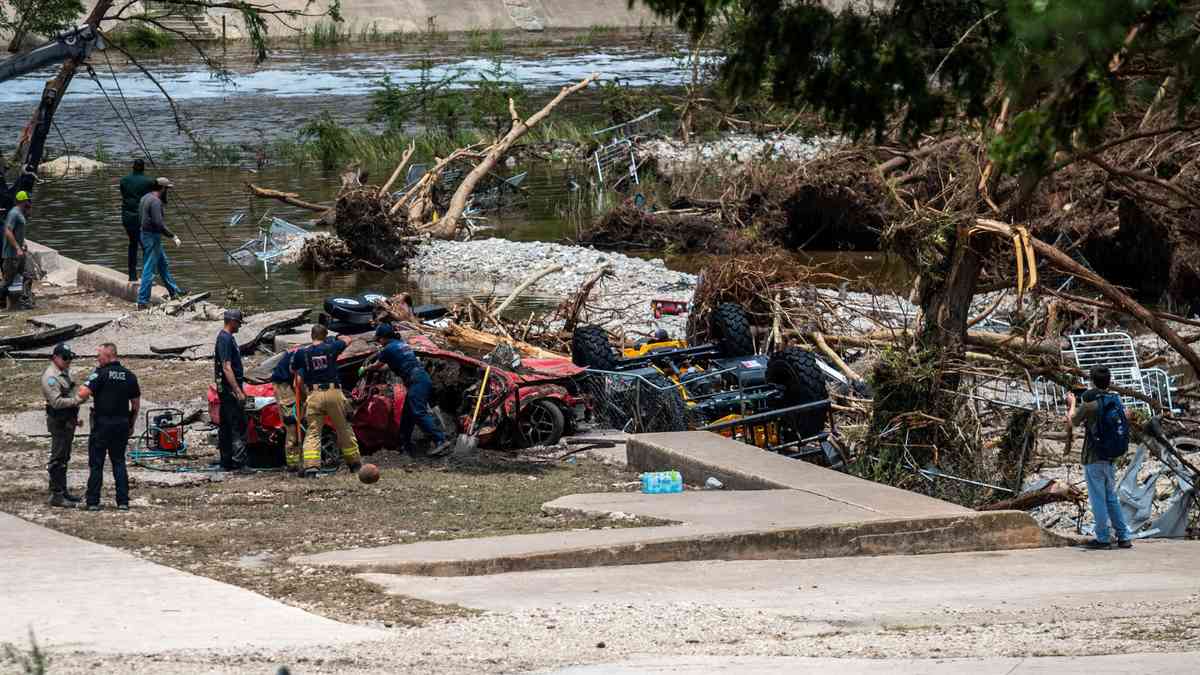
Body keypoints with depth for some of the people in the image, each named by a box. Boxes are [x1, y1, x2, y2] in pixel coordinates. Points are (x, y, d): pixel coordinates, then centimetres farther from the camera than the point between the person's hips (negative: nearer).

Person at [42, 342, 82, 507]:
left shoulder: (65, 373, 14)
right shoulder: (51, 376, -17)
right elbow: (57, 402, -26)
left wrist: (76, 416, 25)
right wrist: (76, 400, -28)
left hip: (68, 421, 10)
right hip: (58, 422, -10)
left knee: (64, 458, 17)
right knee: (58, 459, -9)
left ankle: (63, 491, 25)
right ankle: (56, 495, -9)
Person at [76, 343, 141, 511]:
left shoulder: (100, 373, -10)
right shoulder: (129, 376, 7)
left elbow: (83, 394, -20)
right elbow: (136, 404, 10)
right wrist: (131, 424, 18)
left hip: (102, 423, -5)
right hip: (122, 424, 5)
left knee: (96, 463, 2)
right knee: (119, 462, 11)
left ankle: (93, 502, 1)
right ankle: (123, 501, 6)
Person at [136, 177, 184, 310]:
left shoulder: (145, 198, 11)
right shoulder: (155, 202, -20)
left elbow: (140, 218, 18)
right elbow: (159, 223, -28)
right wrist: (173, 237, -23)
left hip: (145, 233, 10)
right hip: (153, 238, -10)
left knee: (163, 264, 22)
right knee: (149, 269, -6)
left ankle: (174, 291, 34)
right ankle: (142, 301, -5)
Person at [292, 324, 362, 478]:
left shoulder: (302, 353, 2)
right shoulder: (331, 348, 2)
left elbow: (293, 370, 19)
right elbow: (347, 340, 23)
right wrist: (335, 338, 41)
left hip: (314, 395, -1)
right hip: (334, 393, 1)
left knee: (313, 432, 0)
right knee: (344, 429, 14)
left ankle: (311, 466, -18)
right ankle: (355, 463, 25)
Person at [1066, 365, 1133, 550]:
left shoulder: (1089, 405, -16)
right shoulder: (1116, 401, 2)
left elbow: (1072, 421, 1)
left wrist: (1072, 404, 22)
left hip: (1093, 458, -6)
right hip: (1110, 457, 6)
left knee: (1098, 498, 0)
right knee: (1111, 497, 14)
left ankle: (1102, 538, 2)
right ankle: (1124, 537, 13)